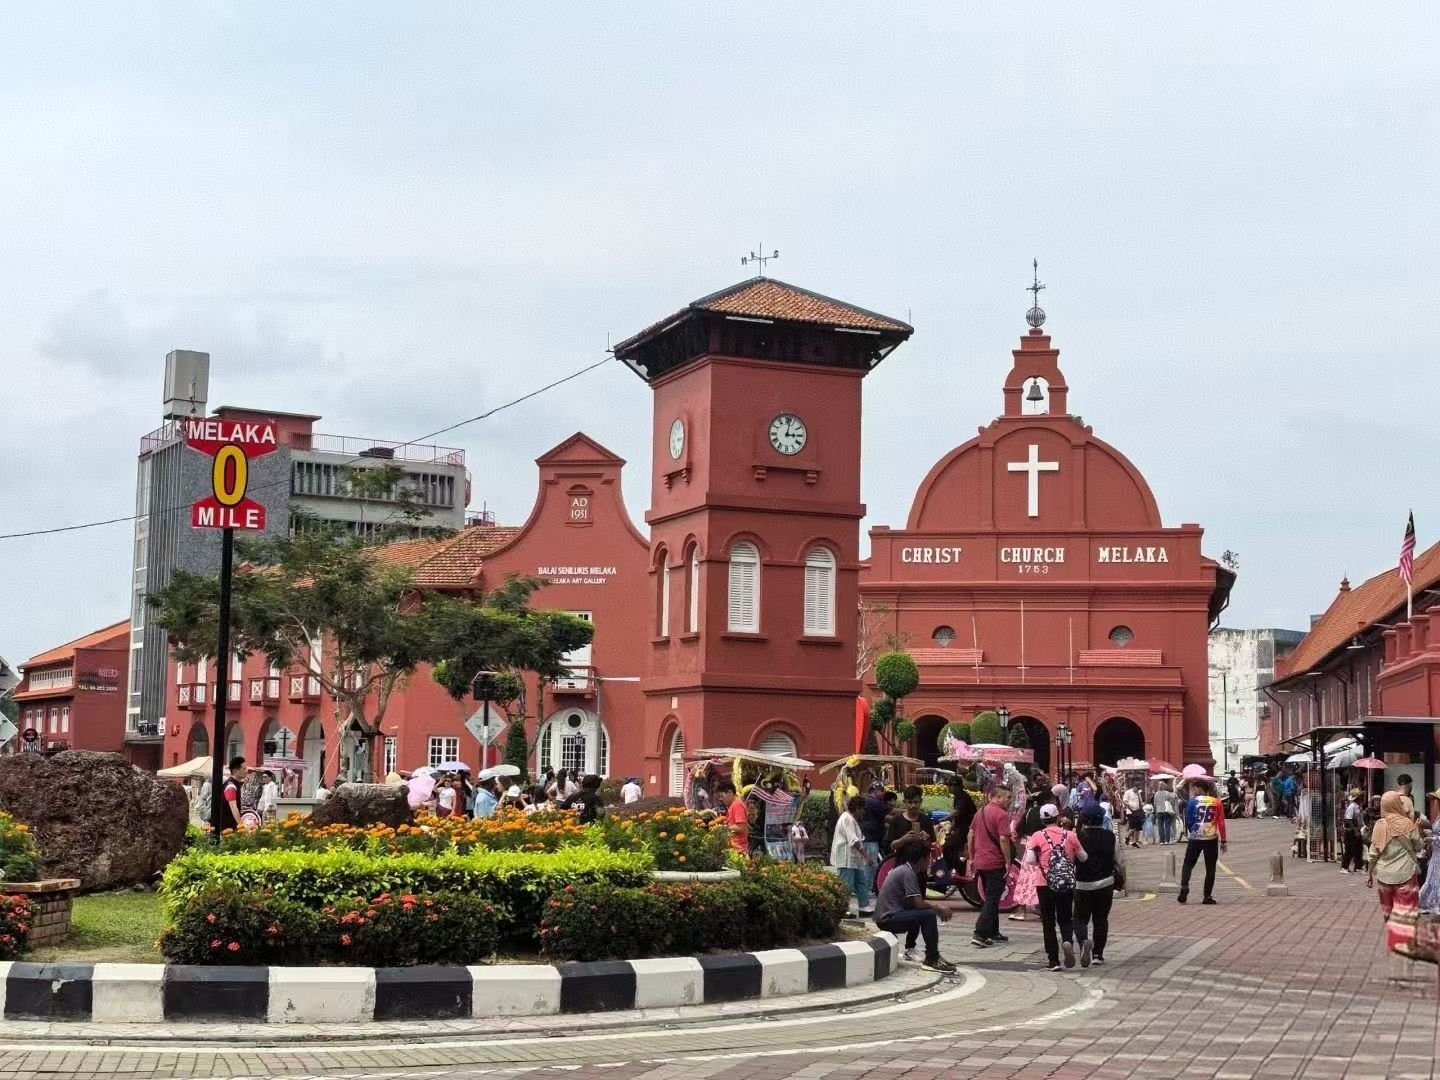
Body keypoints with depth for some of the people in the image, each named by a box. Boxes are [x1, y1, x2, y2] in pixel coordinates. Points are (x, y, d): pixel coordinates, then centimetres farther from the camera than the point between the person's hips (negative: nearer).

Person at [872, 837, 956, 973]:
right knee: (929, 915, -21)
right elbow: (919, 903, -20)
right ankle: (931, 960, -16)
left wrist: (937, 908, 6)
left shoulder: (903, 870, 14)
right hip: (888, 918, -10)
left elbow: (917, 902, 18)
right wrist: (940, 909, -5)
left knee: (919, 912, 27)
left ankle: (910, 950, 29)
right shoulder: (908, 873, -15)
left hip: (887, 916, 10)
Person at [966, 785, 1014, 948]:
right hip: (995, 863, -8)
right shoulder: (1001, 814, -13)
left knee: (991, 898, 19)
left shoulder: (980, 812, 13)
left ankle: (993, 932, 24)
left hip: (979, 861, 8)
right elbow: (1003, 839, -20)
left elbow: (971, 835, 15)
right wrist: (1008, 862, -15)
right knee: (992, 899, -6)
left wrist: (971, 858, 19)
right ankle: (980, 934, -14)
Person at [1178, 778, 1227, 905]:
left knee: (1188, 864, 10)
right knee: (1210, 868, 8)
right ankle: (1208, 896, 5)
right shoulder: (1217, 802, 5)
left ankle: (1184, 887, -11)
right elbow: (1221, 823, 3)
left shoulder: (1192, 801, -2)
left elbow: (1188, 820, -1)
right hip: (1211, 839, 1)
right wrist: (1223, 841, 6)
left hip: (1195, 838, -1)